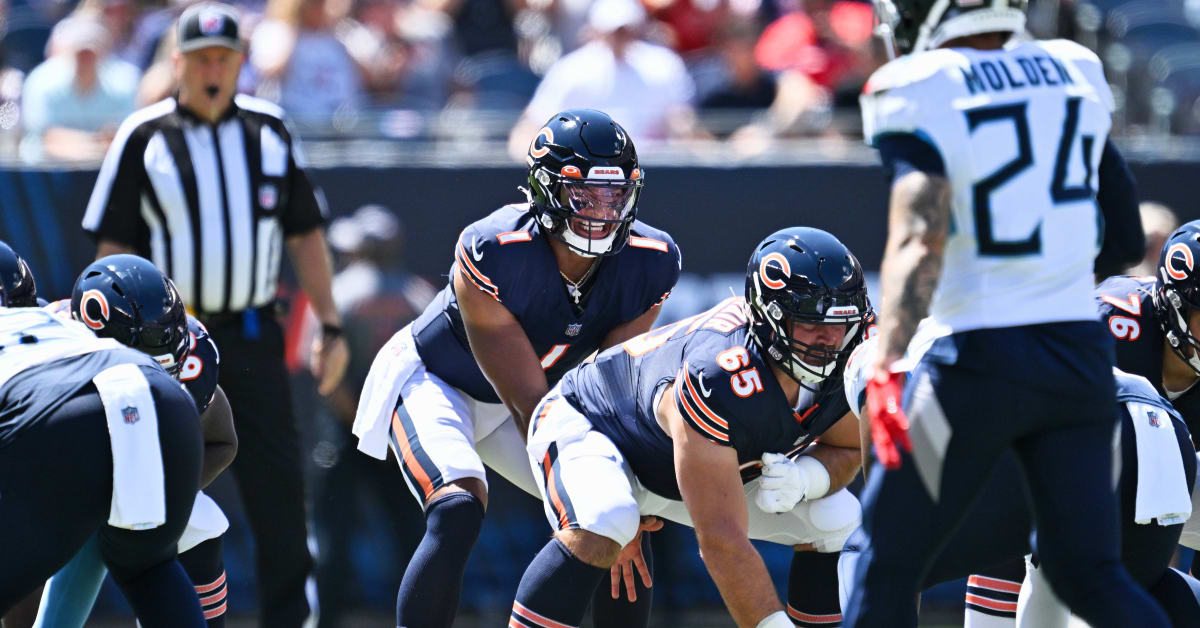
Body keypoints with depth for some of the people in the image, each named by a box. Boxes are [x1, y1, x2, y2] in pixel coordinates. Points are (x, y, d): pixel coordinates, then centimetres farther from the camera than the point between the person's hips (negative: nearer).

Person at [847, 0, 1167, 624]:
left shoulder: (919, 92, -9)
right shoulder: (1077, 71, 10)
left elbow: (920, 238, -22)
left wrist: (887, 364, -30)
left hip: (980, 357, -5)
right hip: (1082, 355, 5)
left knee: (888, 562, 8)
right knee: (1090, 574, 10)